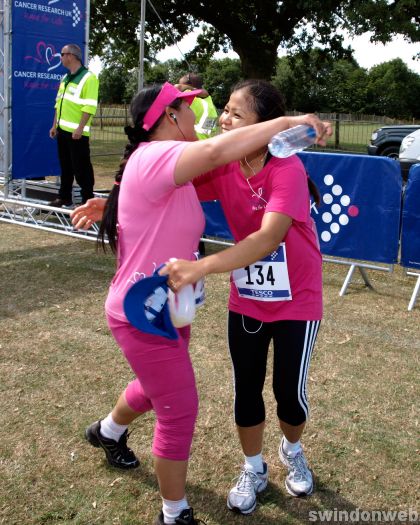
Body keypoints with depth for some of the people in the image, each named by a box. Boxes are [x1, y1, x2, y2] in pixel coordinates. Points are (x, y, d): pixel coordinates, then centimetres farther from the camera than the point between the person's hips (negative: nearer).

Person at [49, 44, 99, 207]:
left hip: (77, 132, -8)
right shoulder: (65, 78, 17)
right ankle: (64, 197, 23)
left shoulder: (88, 78, -10)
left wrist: (80, 128, -22)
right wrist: (55, 125, 16)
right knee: (65, 166, 14)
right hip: (62, 130, 8)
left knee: (81, 167, -4)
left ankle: (87, 199, 4)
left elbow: (89, 107, -17)